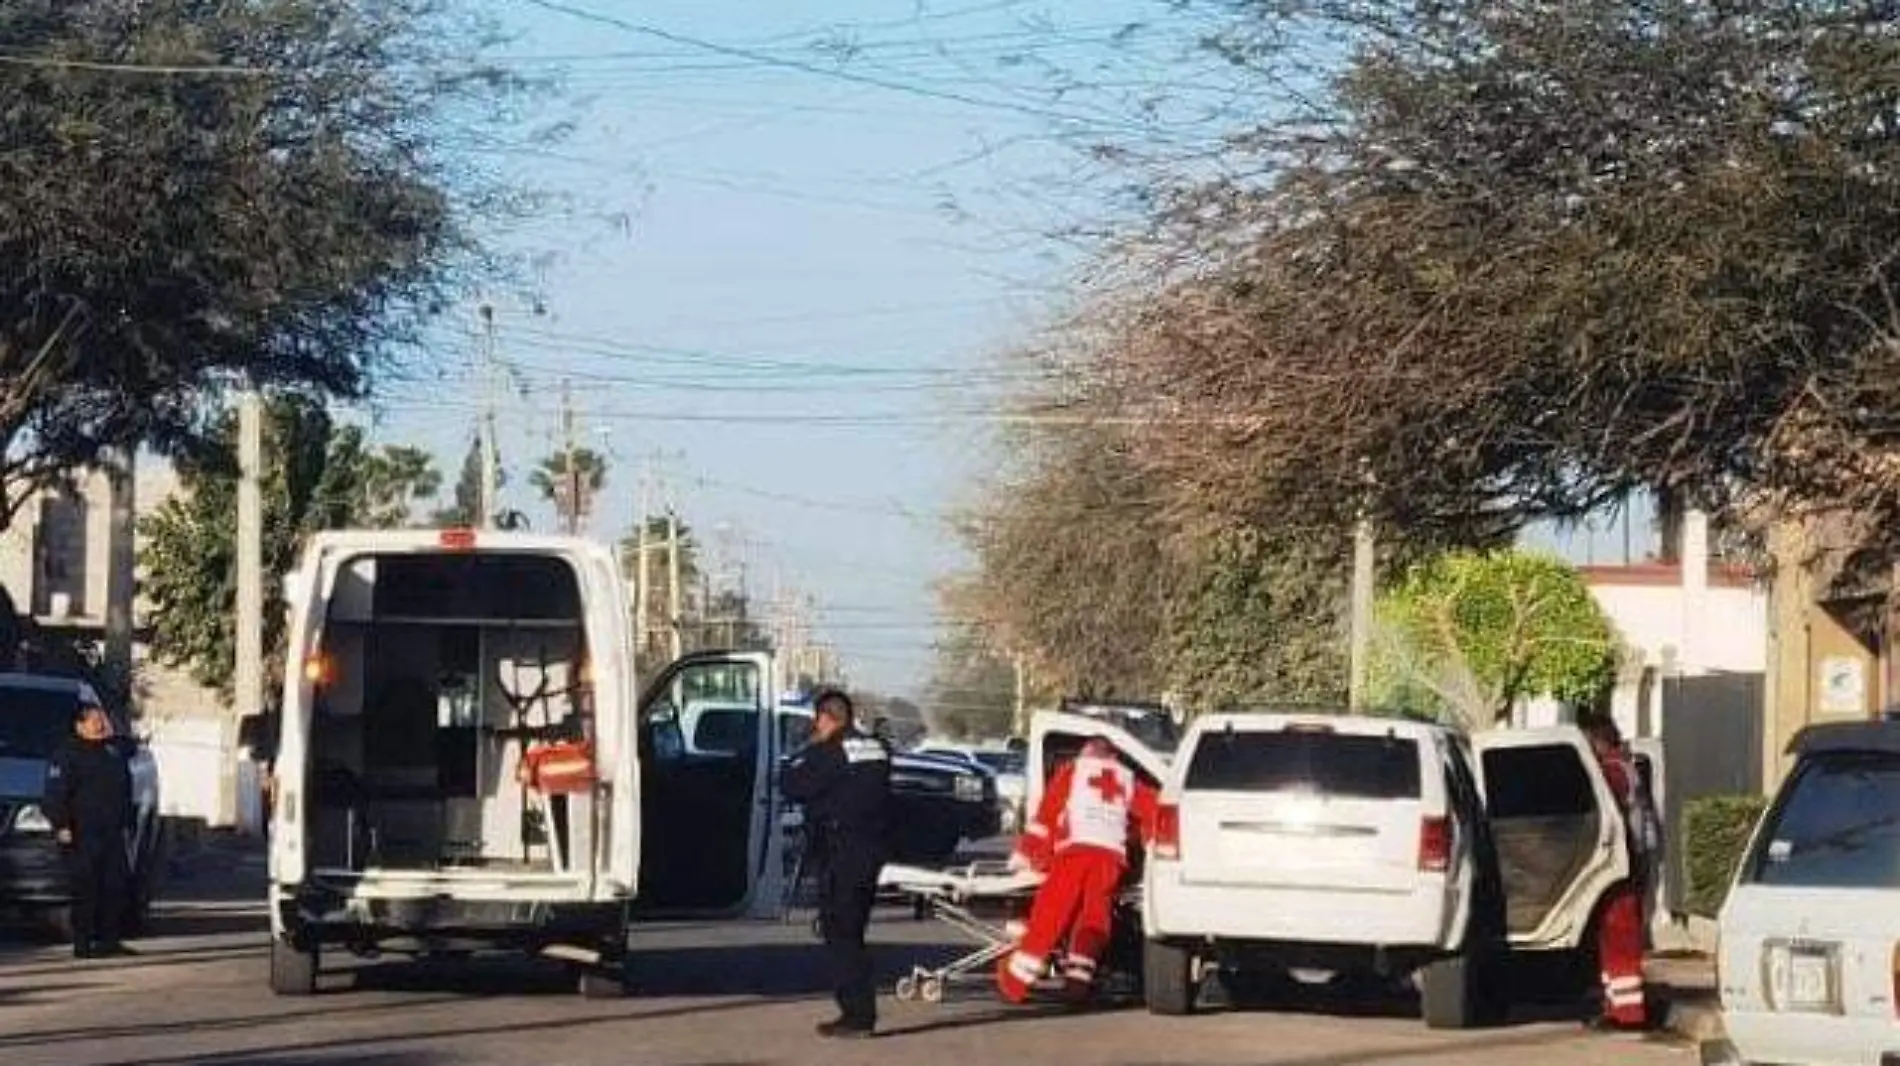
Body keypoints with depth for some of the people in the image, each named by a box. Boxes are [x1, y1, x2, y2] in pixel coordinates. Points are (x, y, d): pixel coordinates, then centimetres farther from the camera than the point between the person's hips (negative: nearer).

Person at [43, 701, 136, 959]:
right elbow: (56, 792, -10)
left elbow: (124, 789, 26)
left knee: (115, 885, 4)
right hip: (83, 834, -7)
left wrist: (125, 820, 21)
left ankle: (109, 938, 12)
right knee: (86, 889, -9)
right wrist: (61, 825, -17)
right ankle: (83, 943, -7)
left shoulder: (114, 751, 18)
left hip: (112, 832, 7)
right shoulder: (68, 753, -4)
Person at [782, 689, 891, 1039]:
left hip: (841, 855, -8)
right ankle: (861, 1012, 17)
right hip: (874, 849, 8)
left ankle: (858, 1013, -8)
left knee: (840, 934, -4)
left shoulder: (829, 753, -13)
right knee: (851, 933, 16)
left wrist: (809, 750, 3)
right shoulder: (876, 749, 11)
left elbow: (793, 787, -11)